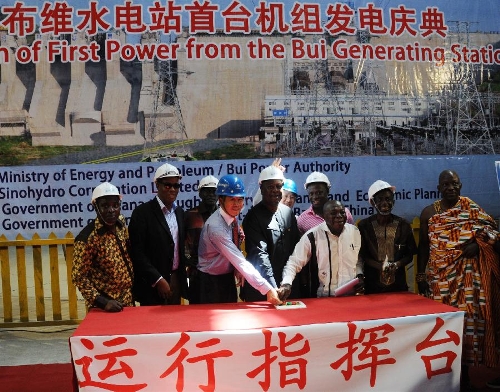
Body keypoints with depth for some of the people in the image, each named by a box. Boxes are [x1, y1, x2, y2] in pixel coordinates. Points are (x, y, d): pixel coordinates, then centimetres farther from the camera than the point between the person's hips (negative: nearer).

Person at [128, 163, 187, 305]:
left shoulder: (180, 212, 10)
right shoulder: (142, 212, -10)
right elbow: (137, 252, -13)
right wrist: (158, 279, -16)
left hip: (176, 280, 6)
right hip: (152, 283, -6)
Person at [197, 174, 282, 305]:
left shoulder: (233, 218, -3)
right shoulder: (215, 226, -29)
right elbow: (239, 260, -35)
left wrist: (237, 270, -10)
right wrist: (267, 289, -39)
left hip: (228, 279, 7)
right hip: (212, 282, -7)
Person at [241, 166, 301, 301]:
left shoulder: (288, 212, 7)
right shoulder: (254, 216, -12)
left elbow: (295, 245, 12)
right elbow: (259, 253, -18)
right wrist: (273, 288, -24)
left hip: (288, 282, 5)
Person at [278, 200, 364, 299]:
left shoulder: (354, 231, 6)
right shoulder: (312, 236, -7)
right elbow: (294, 262, -5)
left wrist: (359, 275, 5)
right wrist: (286, 284, -21)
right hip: (324, 298, -4)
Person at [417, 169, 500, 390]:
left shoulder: (471, 208, 4)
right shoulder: (429, 212, 5)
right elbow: (423, 245, 8)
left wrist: (478, 244, -13)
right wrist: (420, 276, 4)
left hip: (467, 276, 0)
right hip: (439, 277, 0)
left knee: (466, 318, 0)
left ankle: (463, 369, 13)